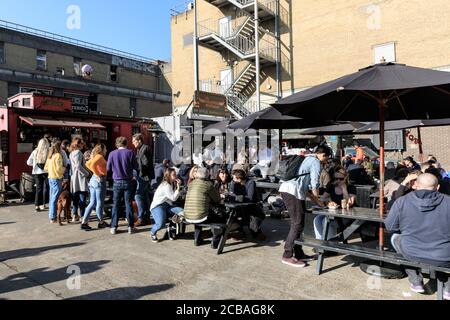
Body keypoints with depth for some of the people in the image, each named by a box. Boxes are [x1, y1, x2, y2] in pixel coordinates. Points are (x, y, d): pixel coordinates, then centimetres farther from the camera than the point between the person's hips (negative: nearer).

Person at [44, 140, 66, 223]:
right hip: (57, 179, -9)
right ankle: (53, 218, 0)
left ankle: (51, 216, 24)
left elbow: (46, 168, 15)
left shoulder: (50, 156, 11)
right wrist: (64, 169, -1)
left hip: (50, 178, 9)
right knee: (55, 199, -4)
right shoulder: (58, 155, -14)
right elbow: (59, 168, -20)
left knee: (51, 198, 15)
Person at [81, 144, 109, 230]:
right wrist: (98, 174, -16)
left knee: (92, 203, 10)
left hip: (93, 180, 9)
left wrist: (95, 172, 11)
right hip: (100, 180, -9)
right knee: (99, 203, 3)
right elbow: (92, 165, -25)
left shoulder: (95, 156, 15)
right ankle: (101, 222, 14)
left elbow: (87, 164, 17)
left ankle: (84, 222, 9)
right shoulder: (100, 156, -11)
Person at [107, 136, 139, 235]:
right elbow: (136, 167, -2)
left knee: (116, 205, 9)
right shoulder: (130, 153, -6)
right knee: (128, 204, 5)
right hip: (127, 182, -1)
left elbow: (108, 168, 4)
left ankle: (114, 227, 11)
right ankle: (130, 226, 8)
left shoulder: (112, 154, -2)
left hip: (117, 182, 1)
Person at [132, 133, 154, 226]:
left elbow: (146, 163, -20)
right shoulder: (140, 149, 18)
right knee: (145, 196, 12)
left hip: (144, 176, -10)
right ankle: (147, 217, 19)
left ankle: (141, 218, -7)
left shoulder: (145, 148, -12)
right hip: (142, 176, 10)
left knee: (138, 195, -11)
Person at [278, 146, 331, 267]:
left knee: (297, 223, 15)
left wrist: (314, 198, 27)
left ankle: (298, 254, 21)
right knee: (298, 224, -5)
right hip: (293, 192, -10)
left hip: (285, 189, 10)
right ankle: (287, 256, -1)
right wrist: (317, 200, 10)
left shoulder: (306, 159, 28)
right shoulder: (315, 162, 0)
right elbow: (314, 184, -5)